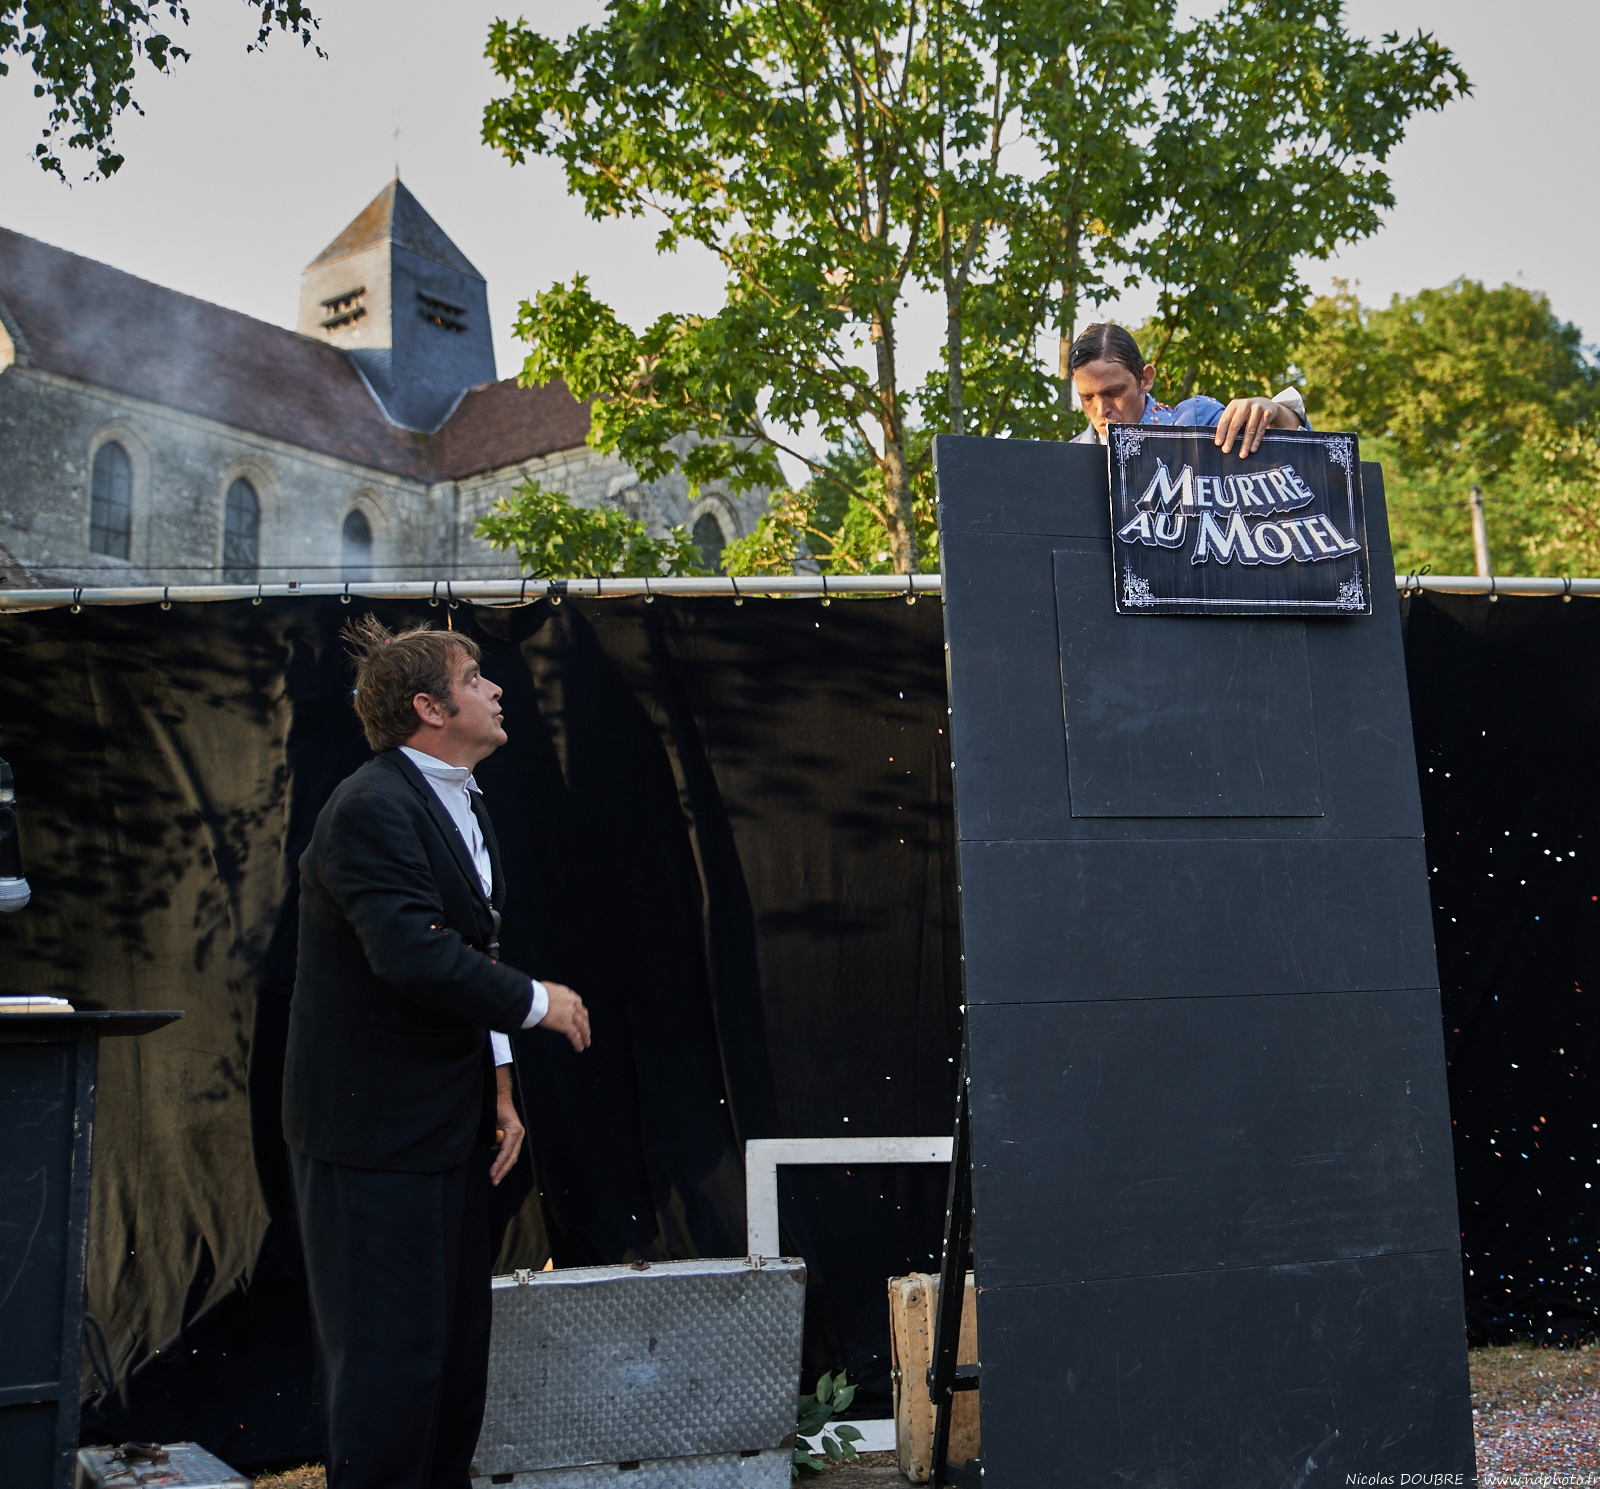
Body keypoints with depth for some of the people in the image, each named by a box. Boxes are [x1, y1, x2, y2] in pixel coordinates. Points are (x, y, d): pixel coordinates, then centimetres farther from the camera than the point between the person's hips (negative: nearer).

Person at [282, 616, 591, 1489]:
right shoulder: (372, 809, -18)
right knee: (393, 1351, -2)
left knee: (457, 1342, 17)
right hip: (376, 1129, -10)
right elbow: (414, 955, -30)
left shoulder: (462, 804, 13)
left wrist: (497, 1083, 10)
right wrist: (535, 1003, -17)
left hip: (448, 1122, 10)